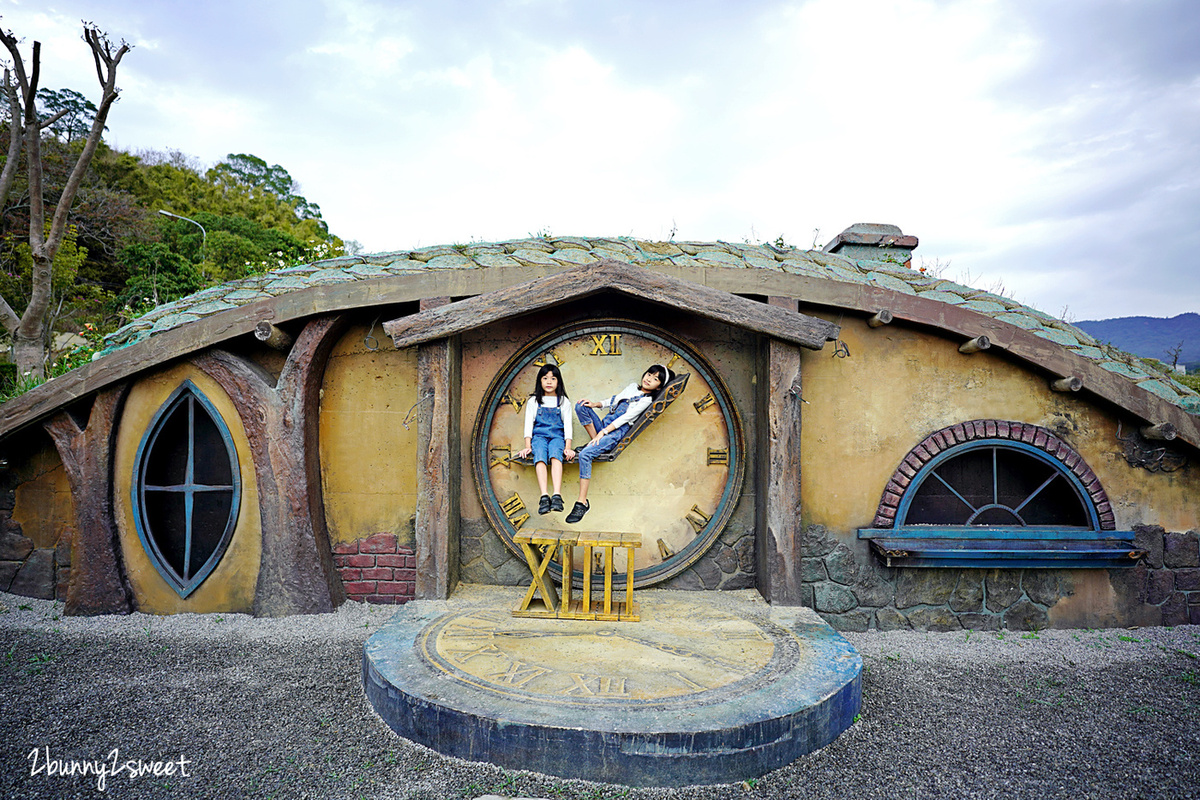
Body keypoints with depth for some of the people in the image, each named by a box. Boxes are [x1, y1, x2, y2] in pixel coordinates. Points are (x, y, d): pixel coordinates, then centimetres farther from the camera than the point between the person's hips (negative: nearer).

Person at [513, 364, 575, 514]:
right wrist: (528, 446, -6)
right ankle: (544, 496, -45)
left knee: (555, 456, -34)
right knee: (539, 457, -32)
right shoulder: (533, 401, 14)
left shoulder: (564, 401, 14)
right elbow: (528, 424, 7)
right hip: (539, 436, 1)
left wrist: (568, 448, -7)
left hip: (557, 436, 0)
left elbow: (567, 425, 6)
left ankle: (557, 495, -49)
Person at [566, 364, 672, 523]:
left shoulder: (646, 400, -4)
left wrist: (603, 432, -19)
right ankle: (595, 442, -5)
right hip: (603, 427, 8)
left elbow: (625, 418, -13)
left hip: (615, 434, -8)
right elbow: (613, 400, 23)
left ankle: (582, 502, -23)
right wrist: (595, 404, 2)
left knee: (584, 455, -29)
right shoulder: (632, 387, 19)